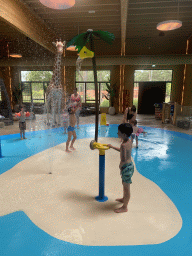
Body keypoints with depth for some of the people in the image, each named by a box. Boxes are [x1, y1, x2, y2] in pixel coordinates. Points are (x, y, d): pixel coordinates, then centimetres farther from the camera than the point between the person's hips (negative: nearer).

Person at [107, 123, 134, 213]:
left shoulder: (123, 145, -28)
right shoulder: (129, 141, 2)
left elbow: (123, 160, -33)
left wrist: (120, 165, -14)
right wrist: (112, 147, 22)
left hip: (126, 167, -10)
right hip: (130, 165, 10)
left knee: (126, 187, 6)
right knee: (125, 185, 28)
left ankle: (124, 207, 23)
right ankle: (124, 199, 49)